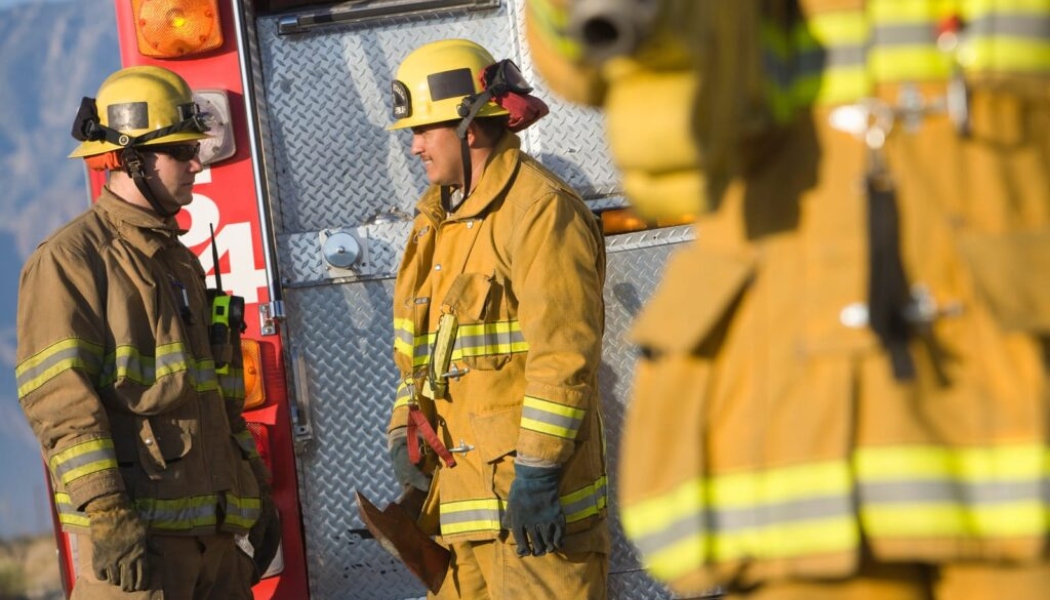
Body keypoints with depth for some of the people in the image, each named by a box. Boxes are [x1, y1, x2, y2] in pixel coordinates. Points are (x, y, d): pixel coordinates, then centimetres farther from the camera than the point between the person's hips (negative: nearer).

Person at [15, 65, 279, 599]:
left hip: (211, 522, 8)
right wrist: (107, 513, -22)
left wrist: (256, 487, 22)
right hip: (137, 525, -8)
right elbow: (60, 398, -15)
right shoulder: (71, 259, -6)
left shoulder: (179, 261, 21)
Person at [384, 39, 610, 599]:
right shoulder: (438, 219, 18)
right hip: (463, 485, 9)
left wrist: (537, 471, -21)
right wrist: (405, 430, 12)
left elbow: (564, 355, -18)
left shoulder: (540, 210, -11)